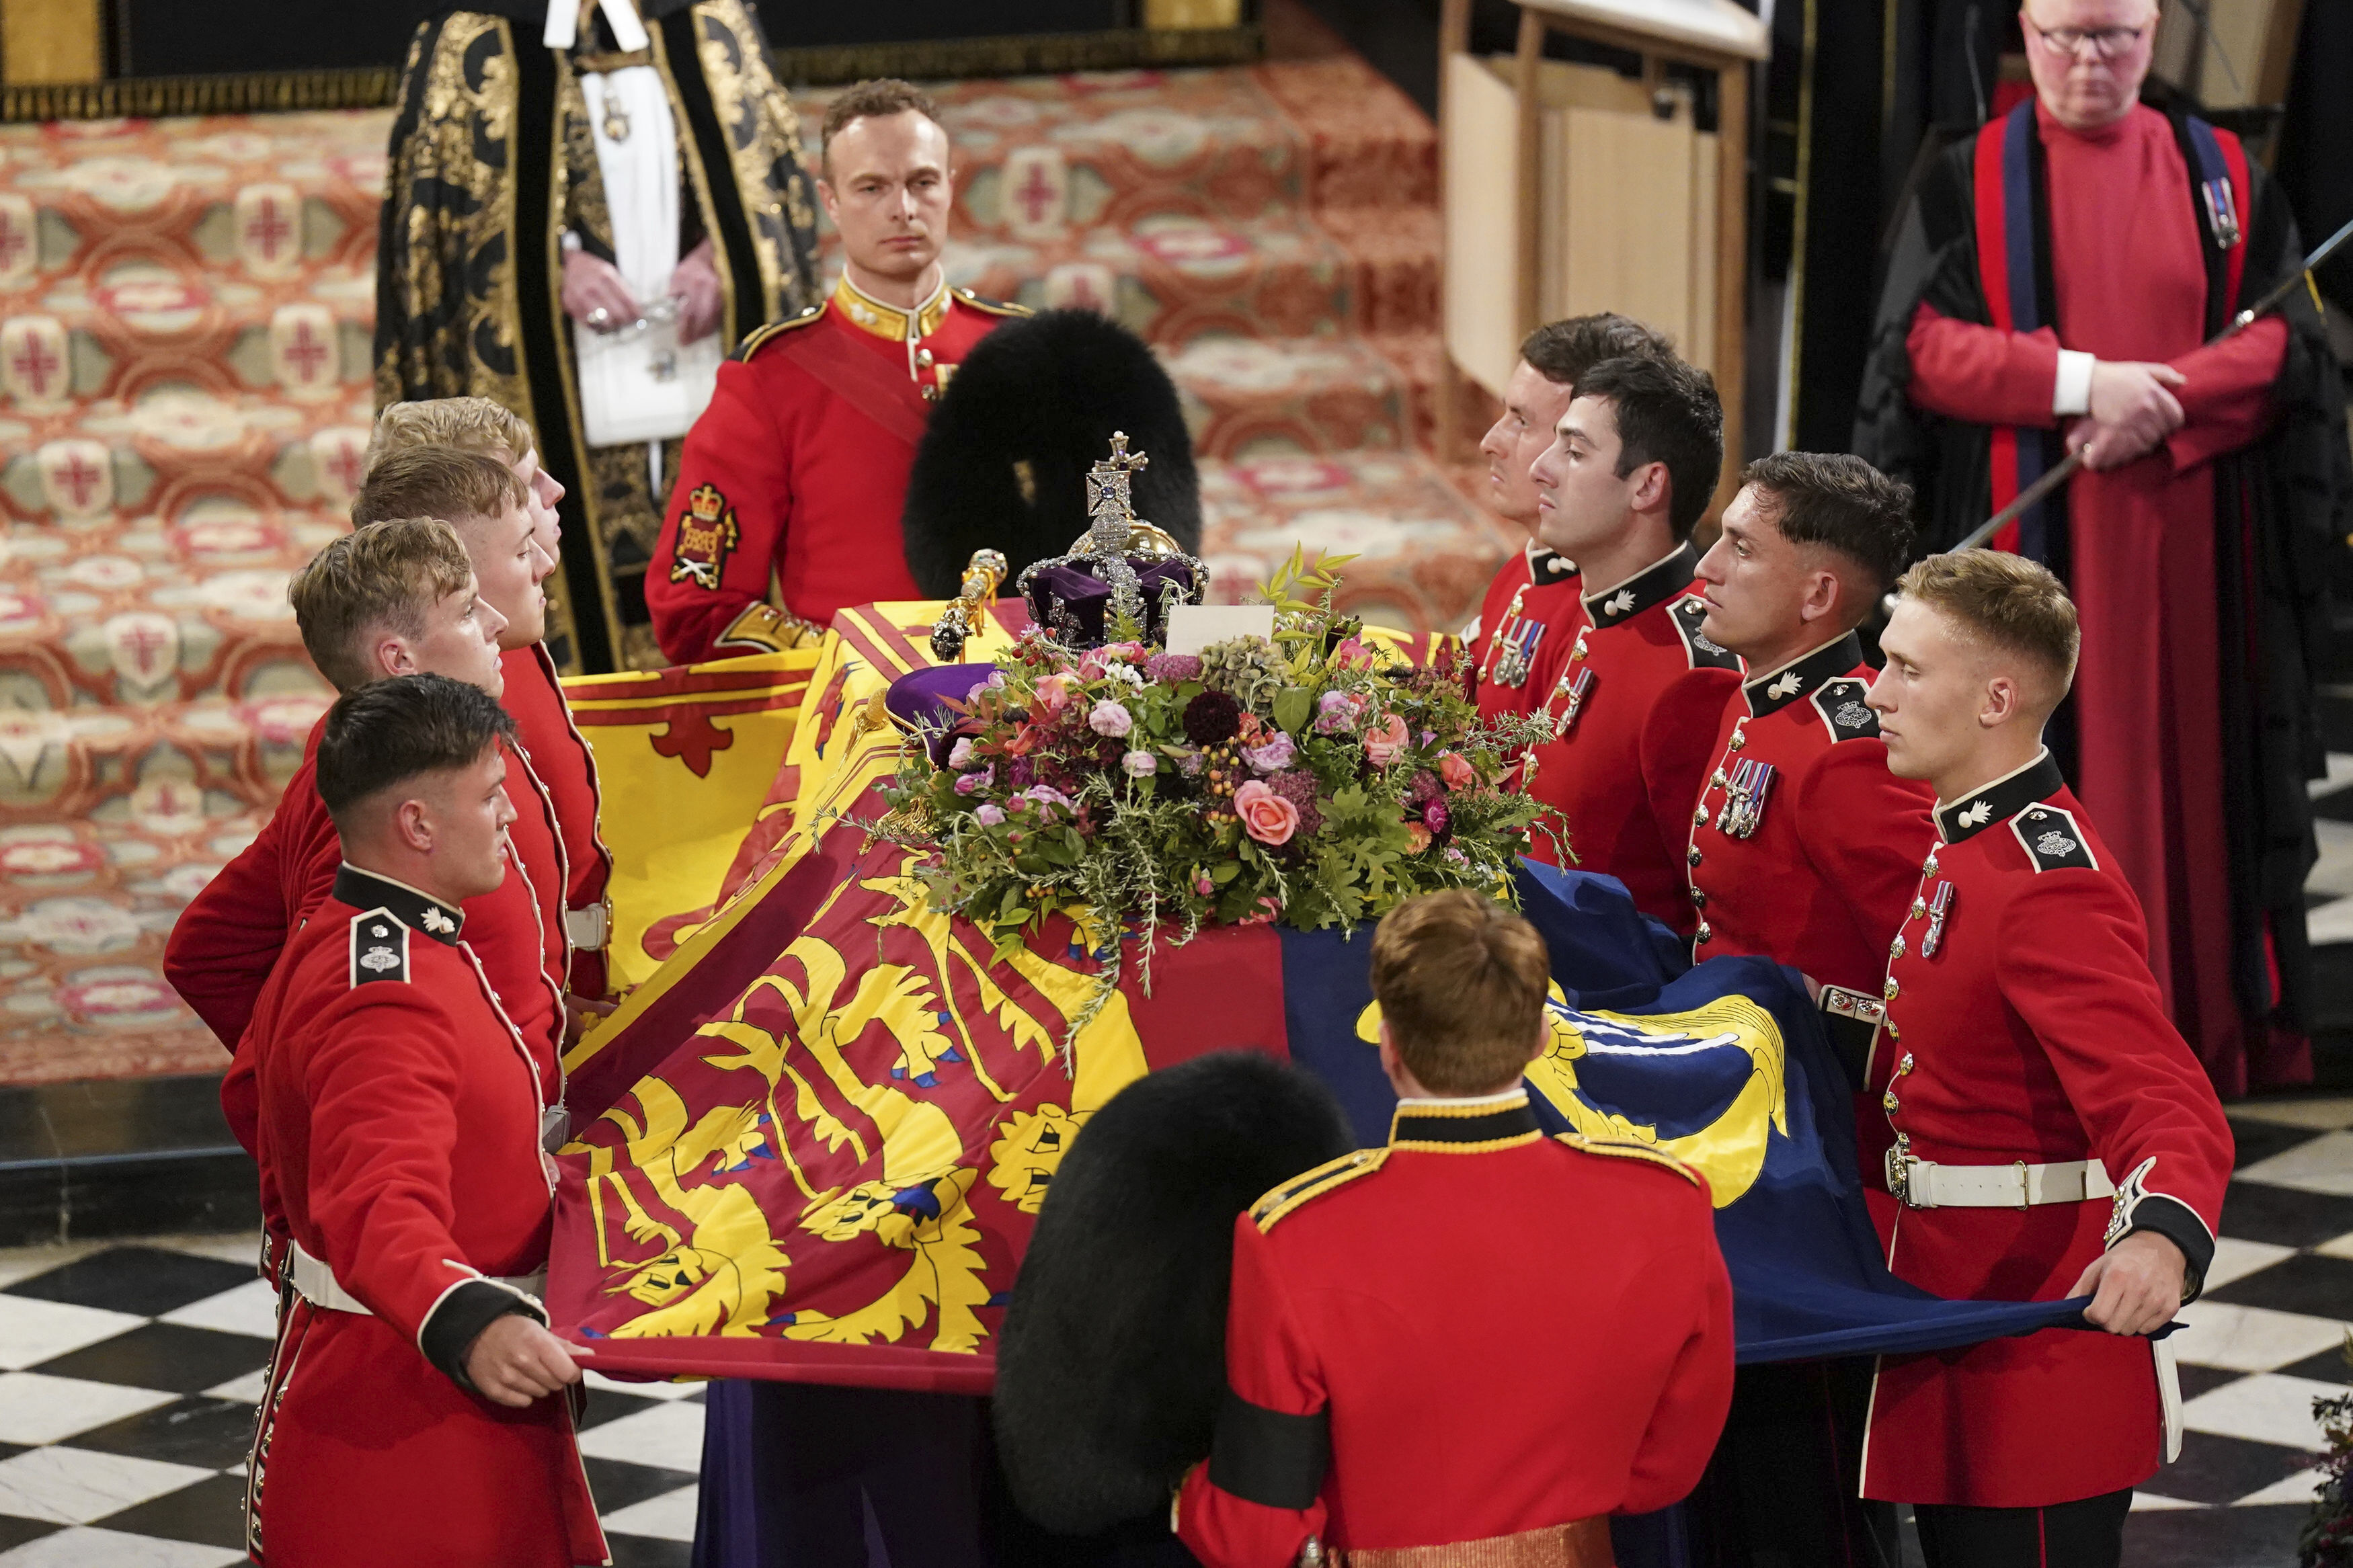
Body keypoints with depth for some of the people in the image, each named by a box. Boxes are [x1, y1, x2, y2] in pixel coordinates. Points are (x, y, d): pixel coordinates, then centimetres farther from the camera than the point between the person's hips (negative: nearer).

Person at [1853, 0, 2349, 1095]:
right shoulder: (1970, 182, 4)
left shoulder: (2221, 176, 9)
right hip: (2026, 541, -2)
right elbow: (1925, 348, -5)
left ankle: (2201, 1032, 7)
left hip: (2190, 546, 2)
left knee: (2188, 776, 1)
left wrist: (2163, 402, -15)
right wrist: (2083, 382, -17)